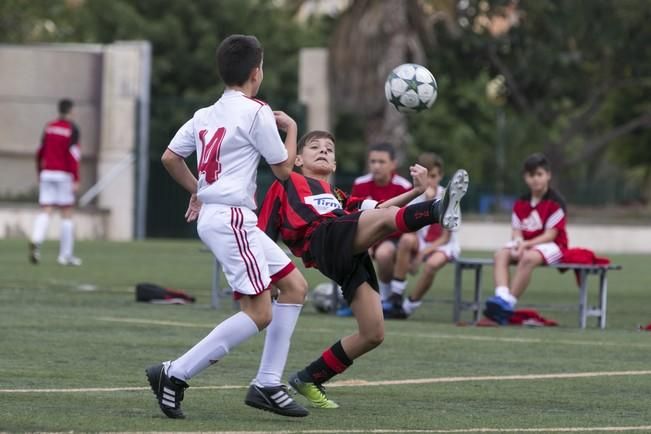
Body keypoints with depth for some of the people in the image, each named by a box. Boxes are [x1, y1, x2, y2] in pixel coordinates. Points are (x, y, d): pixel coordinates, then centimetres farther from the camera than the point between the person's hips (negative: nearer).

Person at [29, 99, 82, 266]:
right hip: (64, 175, -4)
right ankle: (66, 255, 7)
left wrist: (40, 175, 26)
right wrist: (76, 180, -14)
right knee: (67, 214, 5)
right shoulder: (72, 129, -6)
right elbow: (73, 155, -14)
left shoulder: (49, 127, 11)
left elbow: (40, 153, 15)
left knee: (45, 212, -1)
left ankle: (36, 241, -29)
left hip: (47, 174, 4)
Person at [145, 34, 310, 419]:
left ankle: (267, 385, 9)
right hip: (230, 218, -9)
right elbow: (283, 169, -1)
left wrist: (197, 190, 30)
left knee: (296, 286, 11)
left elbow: (170, 158, 16)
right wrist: (291, 128, 15)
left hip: (213, 213, 9)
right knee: (259, 313, -12)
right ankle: (175, 375, -13)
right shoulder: (256, 112, -9)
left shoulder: (207, 114, 13)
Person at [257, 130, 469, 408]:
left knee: (373, 334, -4)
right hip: (324, 238, -6)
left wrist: (415, 191, 13)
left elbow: (376, 208, 26)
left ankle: (309, 379, 9)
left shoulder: (338, 197, 40)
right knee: (387, 217, -32)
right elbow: (261, 234, 22)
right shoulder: (286, 184, 26)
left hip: (354, 256, 6)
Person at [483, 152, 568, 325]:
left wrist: (526, 244, -23)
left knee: (528, 258, -37)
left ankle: (508, 304, -36)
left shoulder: (555, 202, -9)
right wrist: (518, 242, -19)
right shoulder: (520, 204, 10)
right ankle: (501, 297, -42)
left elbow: (551, 234, -13)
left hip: (551, 246, -6)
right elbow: (517, 231, 6)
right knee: (501, 255, -22)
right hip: (525, 245, 6)